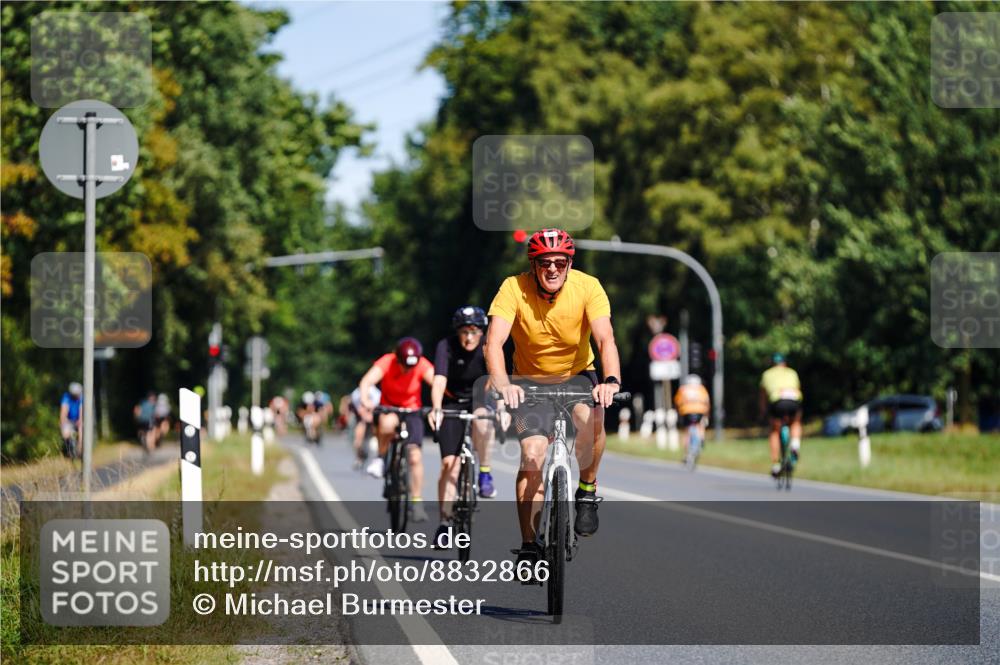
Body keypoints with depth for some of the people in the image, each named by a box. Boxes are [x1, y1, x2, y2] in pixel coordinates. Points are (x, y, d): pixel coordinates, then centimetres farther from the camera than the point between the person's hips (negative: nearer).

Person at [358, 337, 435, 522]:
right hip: (387, 408, -1)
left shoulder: (422, 366, -20)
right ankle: (380, 458, -12)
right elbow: (367, 381, -37)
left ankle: (416, 502, 1)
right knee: (388, 422, -38)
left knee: (415, 455, -12)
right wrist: (365, 399, -57)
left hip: (412, 410, 1)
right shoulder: (386, 363, -23)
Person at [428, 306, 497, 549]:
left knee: (482, 417, -37)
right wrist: (436, 409, -50)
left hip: (480, 399, 0)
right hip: (453, 403, 0)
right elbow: (439, 381, -33)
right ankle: (445, 522, -6)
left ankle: (485, 474, -20)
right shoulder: (446, 347, -20)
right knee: (449, 463, -12)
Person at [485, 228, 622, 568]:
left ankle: (587, 490, -7)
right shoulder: (514, 288, -21)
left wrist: (611, 380, -49)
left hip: (577, 374, 0)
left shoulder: (587, 287, -20)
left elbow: (605, 339, -30)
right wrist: (502, 383, -51)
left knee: (590, 417, -32)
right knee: (533, 455, -16)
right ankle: (529, 545, -5)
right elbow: (494, 342, -31)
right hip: (531, 379, 0)